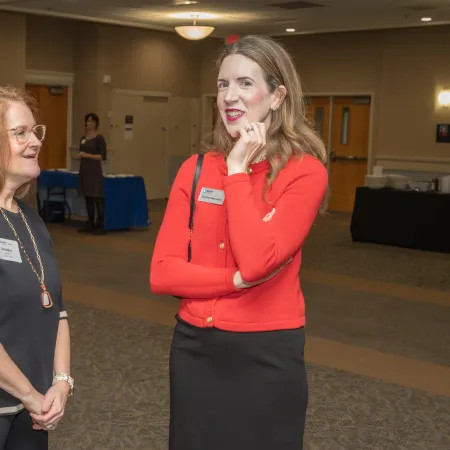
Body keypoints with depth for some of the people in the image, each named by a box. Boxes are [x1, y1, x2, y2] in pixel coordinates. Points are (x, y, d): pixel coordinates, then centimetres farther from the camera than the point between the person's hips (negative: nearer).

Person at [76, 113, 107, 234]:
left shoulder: (99, 138, -5)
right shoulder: (83, 138, 14)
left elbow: (103, 156, -11)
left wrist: (87, 155, -18)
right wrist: (79, 155, 2)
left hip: (95, 171, -7)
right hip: (84, 170, 7)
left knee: (98, 198, -7)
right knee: (87, 198, 9)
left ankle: (100, 225, -3)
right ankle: (90, 223, 15)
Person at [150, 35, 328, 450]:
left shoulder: (304, 172, -11)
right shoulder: (196, 169, 1)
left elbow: (256, 261, -24)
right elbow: (162, 274, -4)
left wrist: (238, 171, -16)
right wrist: (239, 280, -17)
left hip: (266, 353, -4)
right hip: (194, 346, 4)